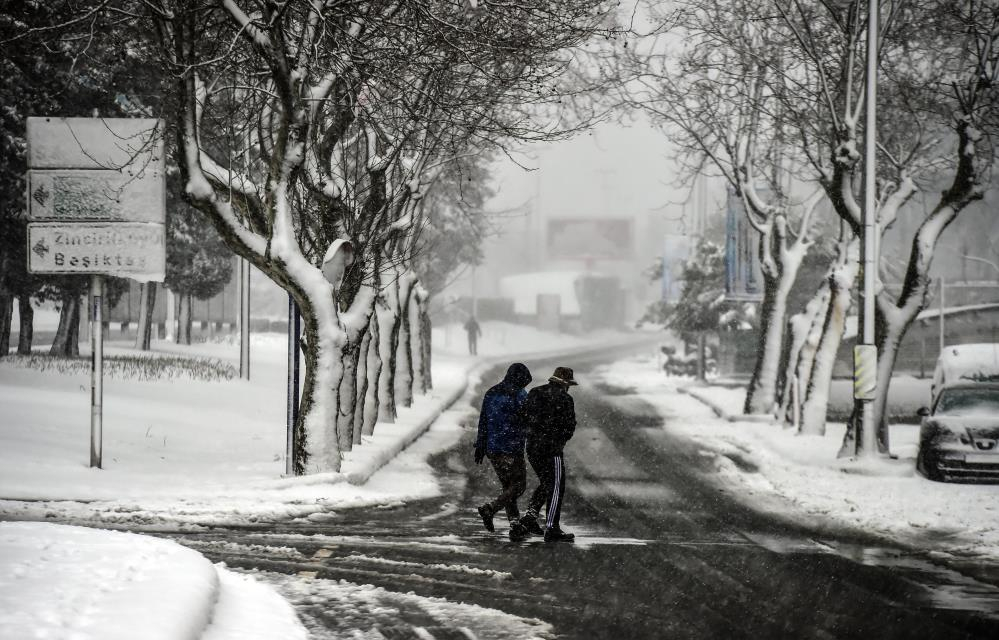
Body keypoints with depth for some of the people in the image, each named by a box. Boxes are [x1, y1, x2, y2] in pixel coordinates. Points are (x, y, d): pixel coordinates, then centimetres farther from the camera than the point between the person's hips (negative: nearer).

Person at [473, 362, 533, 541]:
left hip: (492, 449, 7)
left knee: (508, 486, 14)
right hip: (512, 448, -7)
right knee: (518, 486, 3)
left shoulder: (491, 393, 10)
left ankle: (515, 526, 9)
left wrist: (480, 446, 15)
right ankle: (490, 509, -16)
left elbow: (483, 421, 12)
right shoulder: (520, 395, -8)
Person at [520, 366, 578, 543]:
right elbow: (569, 426, -9)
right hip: (552, 448, -7)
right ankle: (552, 528, -5)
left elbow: (523, 417, 10)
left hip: (532, 447, 7)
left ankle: (530, 514, 8)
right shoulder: (564, 399, -9)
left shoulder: (534, 393, 10)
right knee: (556, 488, -2)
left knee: (545, 484, 21)